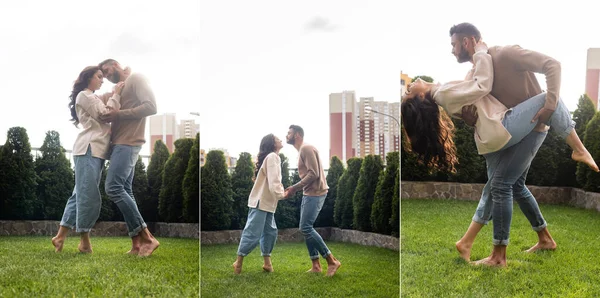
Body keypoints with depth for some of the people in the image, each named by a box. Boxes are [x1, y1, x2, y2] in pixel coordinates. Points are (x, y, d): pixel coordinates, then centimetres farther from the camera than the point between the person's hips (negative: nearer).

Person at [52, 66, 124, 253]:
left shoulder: (95, 98, 30)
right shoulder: (84, 95, 0)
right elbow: (104, 115, -8)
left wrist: (114, 95, 11)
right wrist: (116, 94, -1)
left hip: (97, 150, 9)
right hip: (88, 149, -9)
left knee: (82, 194, 7)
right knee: (88, 195, -9)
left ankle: (61, 236, 9)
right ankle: (85, 240, -5)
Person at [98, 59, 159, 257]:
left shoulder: (135, 79, -1)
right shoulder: (120, 88, 26)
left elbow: (151, 106, -15)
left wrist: (120, 114, -17)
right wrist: (110, 115, 5)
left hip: (128, 143, -10)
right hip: (120, 143, 10)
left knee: (113, 188, -17)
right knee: (124, 190, 4)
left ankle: (146, 237, -15)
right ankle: (137, 243, 4)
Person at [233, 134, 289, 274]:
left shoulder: (274, 157, 16)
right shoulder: (272, 157, -14)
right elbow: (273, 183, -22)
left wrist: (282, 190, 2)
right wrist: (282, 195, -8)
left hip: (267, 203, 10)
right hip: (260, 202, -10)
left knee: (270, 231, 11)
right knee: (253, 233, -5)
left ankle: (267, 262, 17)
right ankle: (239, 262, 6)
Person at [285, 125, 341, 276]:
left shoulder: (306, 148, -14)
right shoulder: (302, 150, 18)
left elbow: (313, 174, -22)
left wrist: (295, 187, -18)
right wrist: (296, 187, 11)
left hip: (315, 194, -10)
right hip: (309, 194, 10)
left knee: (305, 228, -13)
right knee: (306, 228, 9)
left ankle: (332, 261, -7)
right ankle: (316, 265, 13)